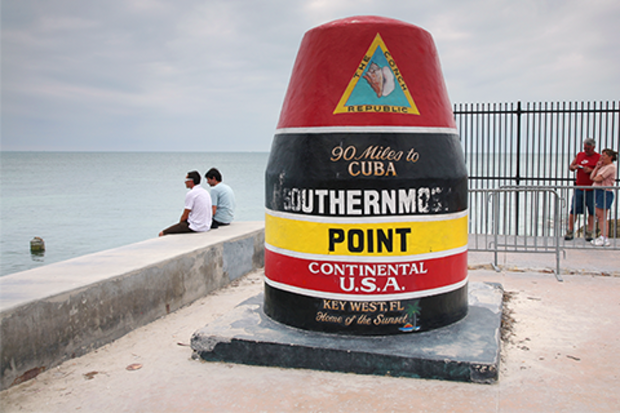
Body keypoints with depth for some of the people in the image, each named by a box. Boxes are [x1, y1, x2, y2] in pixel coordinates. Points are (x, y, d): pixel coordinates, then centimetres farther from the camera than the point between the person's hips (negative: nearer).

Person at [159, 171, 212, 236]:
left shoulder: (190, 193, -13)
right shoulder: (205, 192, 12)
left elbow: (184, 216, -11)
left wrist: (180, 223, 9)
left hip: (195, 227, -9)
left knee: (162, 234, -6)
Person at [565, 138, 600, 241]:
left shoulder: (599, 157, -1)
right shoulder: (580, 155, 12)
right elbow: (571, 166, 20)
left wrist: (591, 170, -20)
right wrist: (574, 167, -2)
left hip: (591, 189, -3)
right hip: (579, 187, 3)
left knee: (592, 211, 2)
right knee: (573, 210, 0)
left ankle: (589, 233, 9)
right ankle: (570, 231, 6)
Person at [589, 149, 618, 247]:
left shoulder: (611, 167, -11)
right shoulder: (603, 166, 18)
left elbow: (598, 179, -17)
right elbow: (592, 177, 12)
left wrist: (594, 178, 5)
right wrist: (597, 167, 5)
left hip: (605, 192, -9)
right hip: (598, 191, 9)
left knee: (602, 217, -7)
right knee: (599, 216, 10)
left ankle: (605, 239, -3)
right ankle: (602, 237, 16)